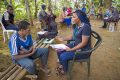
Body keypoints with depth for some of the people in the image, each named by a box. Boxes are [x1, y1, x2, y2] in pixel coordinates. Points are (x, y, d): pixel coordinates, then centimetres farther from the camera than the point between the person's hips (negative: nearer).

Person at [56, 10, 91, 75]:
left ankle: (65, 70, 15)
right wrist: (63, 38, 1)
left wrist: (71, 49, -23)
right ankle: (62, 65, 27)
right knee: (59, 51, 2)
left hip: (83, 50, -8)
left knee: (63, 56, -17)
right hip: (75, 44, 8)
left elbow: (84, 43, -25)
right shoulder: (77, 25, 1)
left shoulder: (85, 27, -26)